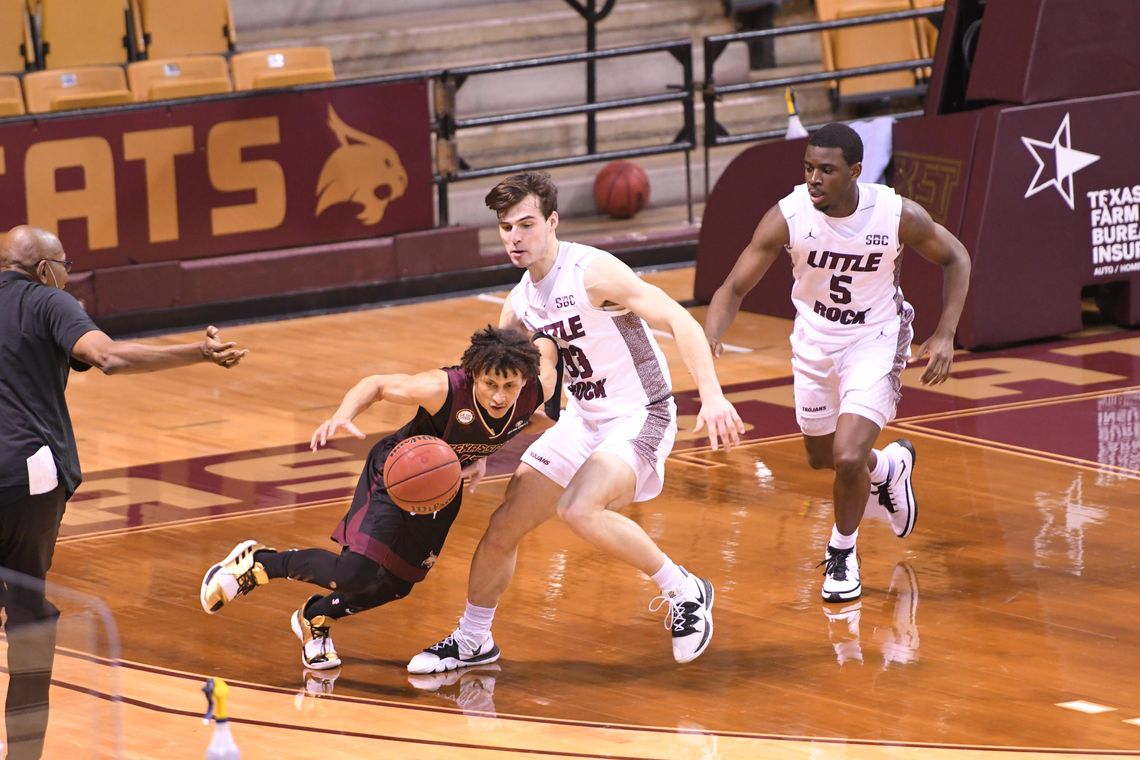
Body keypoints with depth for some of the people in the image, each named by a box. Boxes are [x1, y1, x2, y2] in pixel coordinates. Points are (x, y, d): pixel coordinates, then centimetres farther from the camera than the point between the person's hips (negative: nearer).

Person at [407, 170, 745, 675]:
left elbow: (679, 321, -24)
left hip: (639, 417, -8)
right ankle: (472, 641, 27)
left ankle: (685, 592, -13)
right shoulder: (520, 303, 5)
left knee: (579, 510, -31)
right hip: (581, 420, 8)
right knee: (502, 528, 7)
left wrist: (711, 396, -34)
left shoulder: (592, 273, -19)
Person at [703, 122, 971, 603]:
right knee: (821, 458, 20)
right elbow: (735, 287, -19)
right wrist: (710, 337, -38)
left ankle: (843, 553, 11)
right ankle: (889, 467, 54)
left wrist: (945, 335, -13)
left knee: (848, 457, -18)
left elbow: (955, 258, -6)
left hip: (875, 341, -3)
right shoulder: (787, 217, -24)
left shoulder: (898, 215, -25)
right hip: (814, 341, 3)